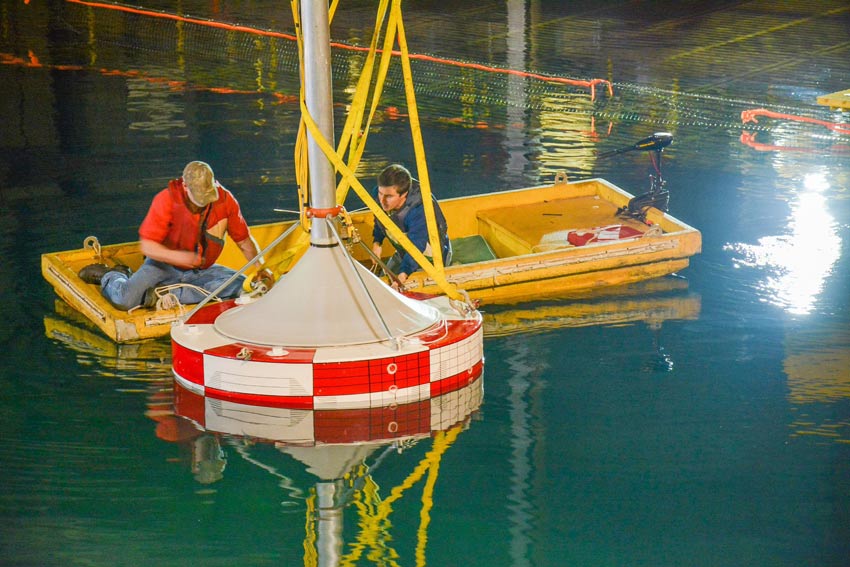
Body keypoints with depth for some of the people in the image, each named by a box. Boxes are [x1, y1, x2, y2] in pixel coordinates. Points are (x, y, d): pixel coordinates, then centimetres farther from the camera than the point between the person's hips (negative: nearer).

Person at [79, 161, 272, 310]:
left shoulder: (225, 200, -11)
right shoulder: (167, 200, -20)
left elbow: (244, 240, 0)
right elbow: (147, 246, -20)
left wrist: (260, 268, -14)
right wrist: (178, 256, -35)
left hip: (201, 270, 3)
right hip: (165, 265, -3)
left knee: (241, 286, -25)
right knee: (124, 300, -26)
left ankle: (168, 295, -21)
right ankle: (110, 276, 14)